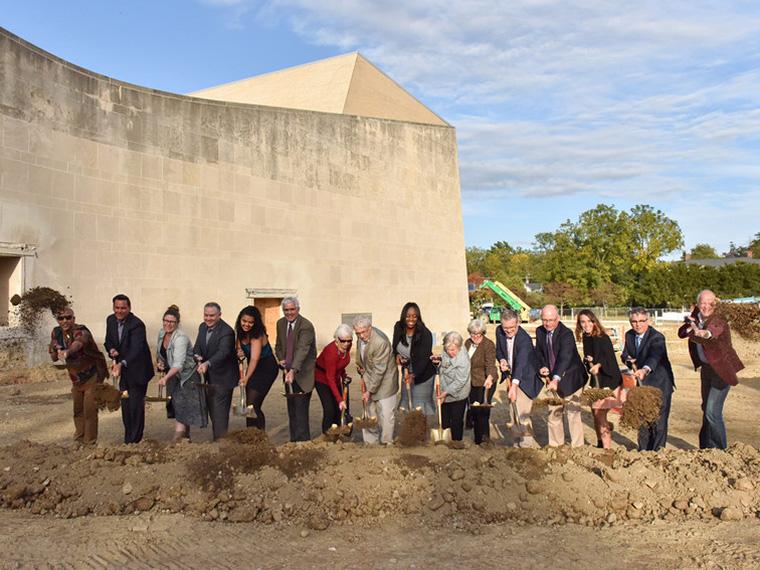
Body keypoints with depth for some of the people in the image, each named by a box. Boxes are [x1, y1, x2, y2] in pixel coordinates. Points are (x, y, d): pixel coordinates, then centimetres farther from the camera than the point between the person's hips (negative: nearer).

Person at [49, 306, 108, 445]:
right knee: (77, 409, 18)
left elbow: (78, 343, -49)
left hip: (92, 375, -6)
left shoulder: (81, 331, -25)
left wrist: (67, 352, -70)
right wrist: (56, 351, -18)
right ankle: (79, 437, 35)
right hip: (75, 378, 7)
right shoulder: (56, 333, -4)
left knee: (90, 410, -6)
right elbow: (53, 357, 6)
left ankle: (90, 442, 7)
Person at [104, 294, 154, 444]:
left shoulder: (137, 325, -24)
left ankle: (134, 440, 6)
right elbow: (108, 340, 12)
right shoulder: (111, 320, 0)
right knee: (125, 405, 14)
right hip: (123, 369, 7)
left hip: (137, 370, -7)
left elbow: (136, 349, -33)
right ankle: (128, 438, 26)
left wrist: (121, 364, -47)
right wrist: (111, 350, -12)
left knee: (136, 405, -5)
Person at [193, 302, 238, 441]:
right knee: (212, 410, 17)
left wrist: (207, 363, -49)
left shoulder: (226, 331, -21)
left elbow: (223, 352, -34)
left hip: (222, 377, -8)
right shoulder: (203, 327, 5)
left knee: (220, 412, -9)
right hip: (209, 377, 8)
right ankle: (217, 438, 30)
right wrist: (198, 357, -21)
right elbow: (198, 346, 3)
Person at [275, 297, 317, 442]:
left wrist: (293, 370, -41)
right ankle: (294, 440, 19)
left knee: (300, 407, -11)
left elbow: (302, 350, -30)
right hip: (289, 372, 7)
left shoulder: (306, 326, -17)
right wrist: (281, 359, 0)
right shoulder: (280, 324, 6)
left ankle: (302, 440, -4)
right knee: (291, 408, 11)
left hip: (303, 374, -7)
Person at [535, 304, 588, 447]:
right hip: (552, 378, 6)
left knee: (573, 413, -3)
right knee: (552, 413, 12)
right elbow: (539, 353, 12)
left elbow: (565, 358, -34)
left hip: (570, 379, -6)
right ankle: (554, 445, 24)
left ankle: (577, 447, 7)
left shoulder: (566, 334, -22)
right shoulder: (540, 332, -2)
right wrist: (542, 367, -9)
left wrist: (556, 379, -46)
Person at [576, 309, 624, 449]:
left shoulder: (602, 338, -14)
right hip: (596, 380, 7)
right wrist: (588, 360, -7)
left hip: (608, 380, -7)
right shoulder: (586, 338, 8)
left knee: (599, 414, -7)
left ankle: (607, 447, 0)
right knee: (596, 414, 12)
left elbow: (609, 357, -25)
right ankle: (600, 444, 26)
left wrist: (598, 365, -42)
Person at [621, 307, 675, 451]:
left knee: (658, 421, -6)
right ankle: (643, 451, 28)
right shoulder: (629, 335, 0)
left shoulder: (657, 337, -22)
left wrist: (645, 369, -59)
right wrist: (628, 360, -14)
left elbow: (654, 356, -39)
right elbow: (625, 354, 11)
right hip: (642, 384, 7)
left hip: (659, 384, -7)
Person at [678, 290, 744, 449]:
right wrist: (690, 327, -23)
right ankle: (706, 447, 34)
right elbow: (681, 333, -2)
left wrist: (705, 333, -69)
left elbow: (714, 331, -48)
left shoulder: (719, 321, -25)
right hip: (706, 367, 8)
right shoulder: (696, 315, -3)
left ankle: (721, 450, 1)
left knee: (713, 411, -14)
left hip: (721, 368, -8)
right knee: (706, 408, 19)